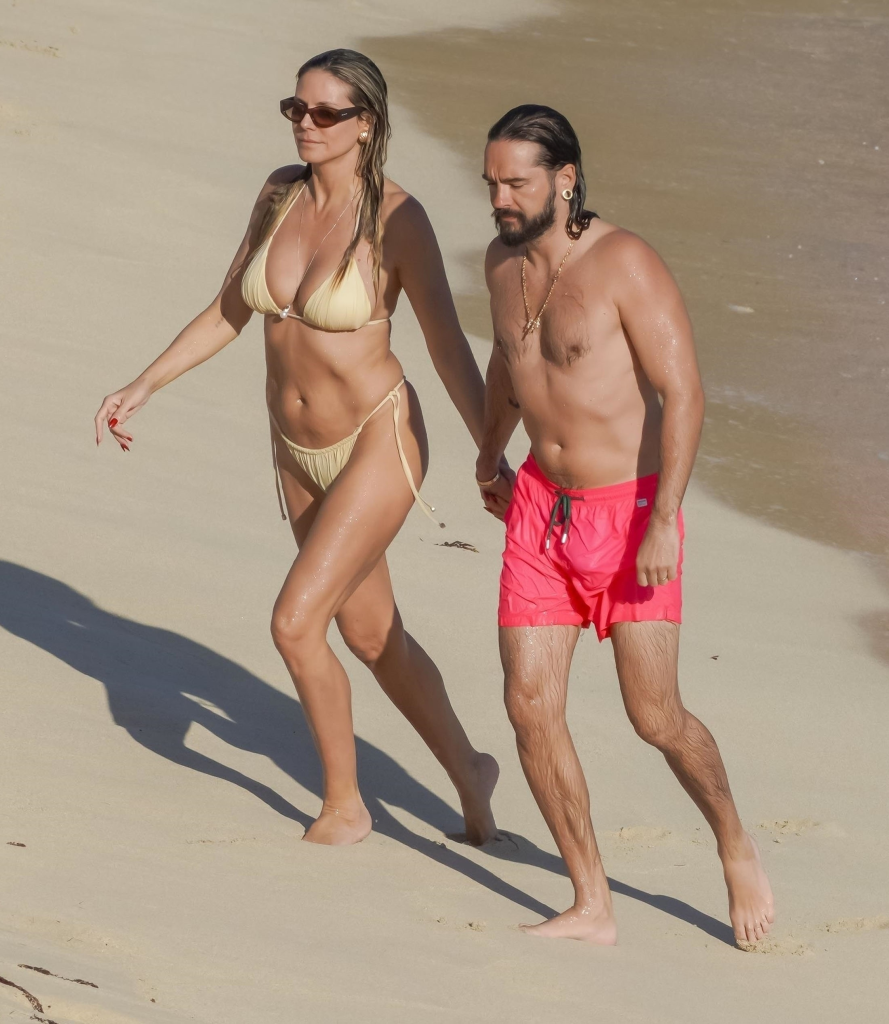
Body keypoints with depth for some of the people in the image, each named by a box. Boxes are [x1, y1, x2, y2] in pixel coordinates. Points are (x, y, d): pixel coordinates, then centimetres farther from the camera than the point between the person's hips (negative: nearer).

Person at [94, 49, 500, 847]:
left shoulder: (397, 218, -18)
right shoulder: (281, 193, -1)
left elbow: (450, 349, -16)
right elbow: (229, 311, 11)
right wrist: (144, 386, 9)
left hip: (377, 443, -7)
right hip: (299, 451, 7)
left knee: (295, 623, -13)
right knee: (370, 634, 15)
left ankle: (344, 804, 7)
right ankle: (468, 773, 35)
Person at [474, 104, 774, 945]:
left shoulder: (625, 265, -18)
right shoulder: (505, 260, 4)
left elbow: (683, 393, -21)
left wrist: (662, 524, -27)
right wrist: (491, 453, 38)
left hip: (630, 508, -6)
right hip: (542, 504, 6)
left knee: (655, 719, -2)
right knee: (529, 706, -3)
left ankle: (734, 845, 26)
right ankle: (591, 908, 5)